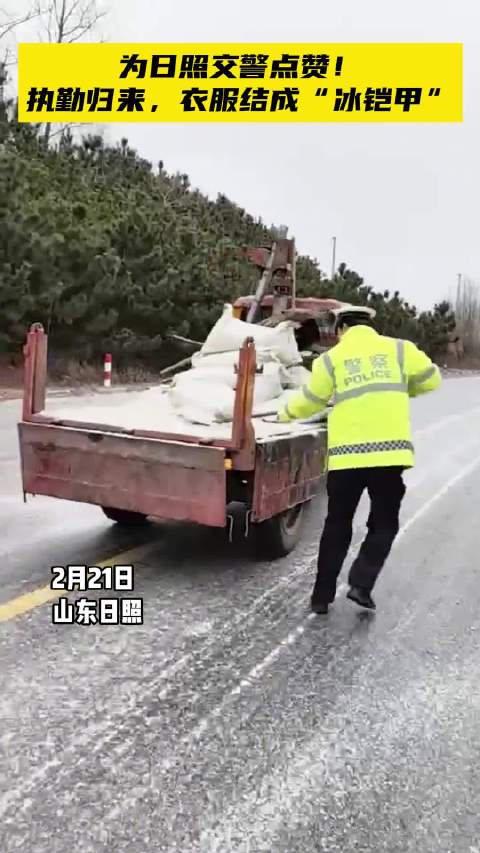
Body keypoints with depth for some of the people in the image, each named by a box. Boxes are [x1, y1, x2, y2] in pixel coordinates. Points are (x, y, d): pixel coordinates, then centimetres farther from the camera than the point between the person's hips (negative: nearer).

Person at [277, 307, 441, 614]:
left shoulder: (331, 358, 8)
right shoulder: (399, 348, 9)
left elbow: (310, 402, 13)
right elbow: (431, 379, 17)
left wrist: (286, 412, 33)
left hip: (346, 453, 1)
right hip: (390, 450, 0)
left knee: (337, 526, 15)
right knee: (384, 524, 16)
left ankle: (322, 596, 18)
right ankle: (361, 584, 3)